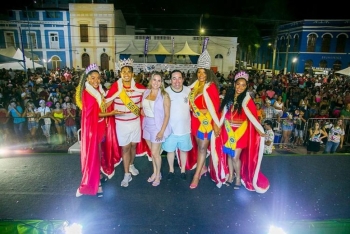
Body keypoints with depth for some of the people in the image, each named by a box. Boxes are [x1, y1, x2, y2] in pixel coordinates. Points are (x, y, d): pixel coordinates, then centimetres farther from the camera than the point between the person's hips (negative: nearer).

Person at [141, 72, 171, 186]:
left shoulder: (164, 95, -14)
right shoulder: (146, 92, 2)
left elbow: (167, 115, -14)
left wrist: (162, 131, -18)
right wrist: (142, 111, -1)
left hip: (157, 126, -5)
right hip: (147, 125, 5)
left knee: (155, 153, 1)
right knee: (152, 151, 16)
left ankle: (158, 175, 23)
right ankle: (155, 172, 33)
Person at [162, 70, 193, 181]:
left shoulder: (188, 90, -7)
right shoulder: (165, 92, -15)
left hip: (184, 127, 2)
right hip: (170, 127, -1)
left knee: (183, 150, 16)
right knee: (170, 150, 14)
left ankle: (183, 170, 36)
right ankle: (171, 170, 36)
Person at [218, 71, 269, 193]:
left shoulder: (247, 98, -11)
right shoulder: (229, 96, 2)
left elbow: (251, 114, -17)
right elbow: (224, 113, 6)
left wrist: (259, 129, -27)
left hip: (240, 130, -4)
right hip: (228, 130, 4)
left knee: (236, 156, -3)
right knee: (229, 154, 12)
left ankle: (238, 178, 20)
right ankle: (230, 175, 30)